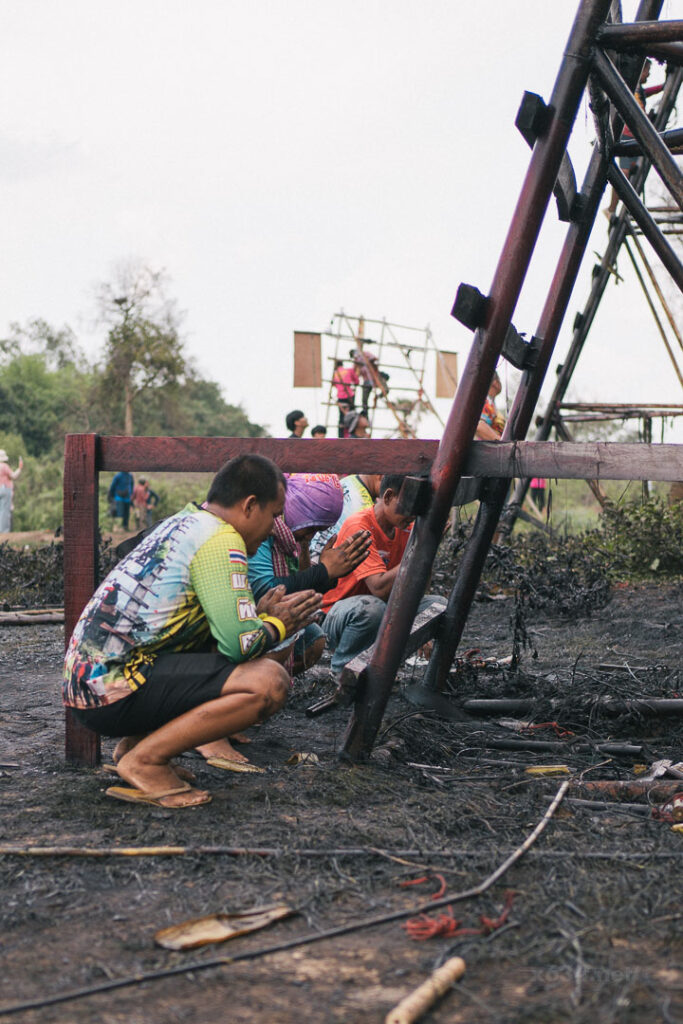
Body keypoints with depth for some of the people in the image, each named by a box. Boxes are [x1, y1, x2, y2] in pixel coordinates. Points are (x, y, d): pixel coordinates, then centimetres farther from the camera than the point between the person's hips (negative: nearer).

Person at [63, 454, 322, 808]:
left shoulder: (184, 522, 17)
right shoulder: (220, 540, -11)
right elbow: (240, 643, -18)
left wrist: (260, 612, 21)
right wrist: (277, 626, 3)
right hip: (112, 693, -10)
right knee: (269, 681, -17)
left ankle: (137, 740, 13)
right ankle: (144, 760, -10)